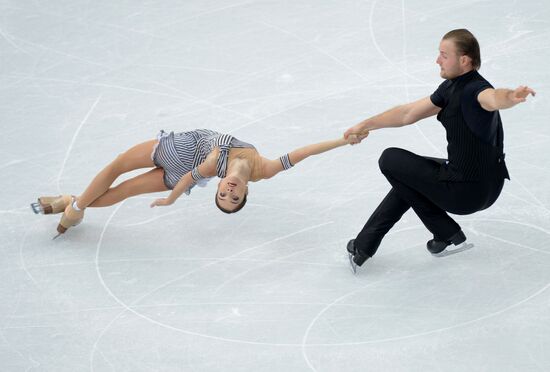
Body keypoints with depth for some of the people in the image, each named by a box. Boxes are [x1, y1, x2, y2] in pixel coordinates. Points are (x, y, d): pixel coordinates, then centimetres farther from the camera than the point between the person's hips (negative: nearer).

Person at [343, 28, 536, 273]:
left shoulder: (474, 90, -23)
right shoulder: (451, 87, 7)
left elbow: (493, 98, -48)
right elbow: (409, 113, 18)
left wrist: (512, 97, -71)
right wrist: (365, 125, 23)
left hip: (469, 191, -9)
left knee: (390, 161, 5)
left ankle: (446, 233, 9)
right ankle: (364, 245, 32)